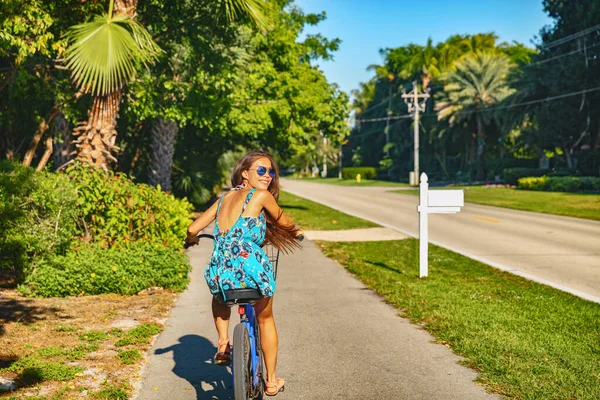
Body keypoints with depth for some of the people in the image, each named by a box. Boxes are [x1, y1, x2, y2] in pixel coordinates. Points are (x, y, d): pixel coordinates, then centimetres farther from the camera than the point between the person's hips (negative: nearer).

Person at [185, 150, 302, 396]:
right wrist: (297, 232, 39)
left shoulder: (225, 198, 15)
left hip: (219, 273, 4)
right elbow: (283, 222, 16)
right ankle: (271, 381, 34)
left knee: (220, 296, 42)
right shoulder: (261, 195, 0)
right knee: (265, 319, 24)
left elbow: (192, 229, 16)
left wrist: (192, 240, 40)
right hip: (251, 271, -4)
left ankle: (223, 344, 27)